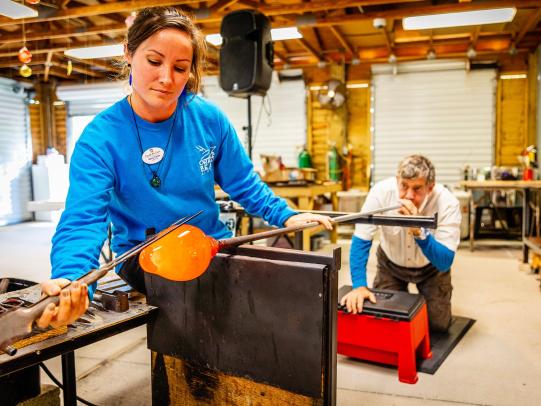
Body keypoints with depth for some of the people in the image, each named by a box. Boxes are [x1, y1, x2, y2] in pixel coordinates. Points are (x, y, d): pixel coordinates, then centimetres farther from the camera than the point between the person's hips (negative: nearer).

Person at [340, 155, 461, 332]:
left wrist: (418, 231, -50)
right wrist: (359, 286, -35)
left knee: (438, 323, -5)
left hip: (431, 265, 0)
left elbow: (445, 262, -33)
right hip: (391, 262, 1)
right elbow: (361, 241, -25)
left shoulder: (447, 203, -32)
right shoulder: (381, 192, -31)